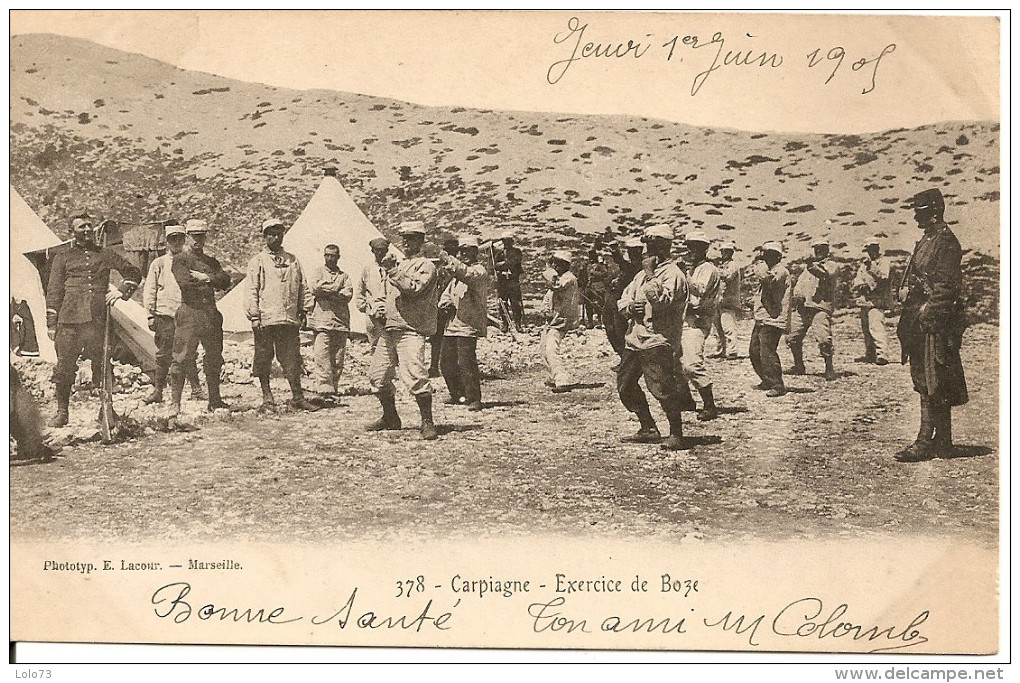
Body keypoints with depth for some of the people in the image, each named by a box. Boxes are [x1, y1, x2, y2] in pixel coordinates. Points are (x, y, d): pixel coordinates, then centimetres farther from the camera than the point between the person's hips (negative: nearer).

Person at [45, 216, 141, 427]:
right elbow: (53, 291, 10)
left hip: (98, 319, 1)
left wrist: (122, 291, 6)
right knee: (64, 367, 1)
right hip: (69, 320, -1)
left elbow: (133, 272, 22)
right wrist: (51, 323, 4)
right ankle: (62, 412, 12)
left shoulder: (105, 254, 15)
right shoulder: (63, 257, 12)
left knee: (102, 366, 0)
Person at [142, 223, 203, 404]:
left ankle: (196, 389, 5)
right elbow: (149, 291, 7)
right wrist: (150, 315, -1)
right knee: (163, 355, 1)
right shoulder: (158, 264, 8)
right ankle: (157, 391, 6)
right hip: (164, 315, -1)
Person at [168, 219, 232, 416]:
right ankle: (175, 403, -7)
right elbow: (184, 282, -14)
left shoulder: (212, 262, 19)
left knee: (214, 359, 10)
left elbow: (225, 281, 4)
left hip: (211, 314, 6)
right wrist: (209, 280, -4)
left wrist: (205, 277, -9)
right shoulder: (179, 260, 3)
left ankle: (214, 400, 19)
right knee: (182, 359, -9)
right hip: (189, 313, -6)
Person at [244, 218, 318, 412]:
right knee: (263, 359, 3)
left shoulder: (293, 260, 16)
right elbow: (251, 290, -1)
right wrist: (254, 315, -9)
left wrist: (305, 308, 10)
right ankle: (267, 397, 11)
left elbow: (303, 287, 19)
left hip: (290, 319, 3)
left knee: (292, 359, 3)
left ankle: (298, 397, 8)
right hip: (265, 320, -3)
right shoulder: (257, 261, 4)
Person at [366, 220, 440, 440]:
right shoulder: (399, 263, 21)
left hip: (411, 329, -9)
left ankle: (427, 422, -14)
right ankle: (390, 418, 27)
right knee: (377, 374, 13)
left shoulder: (425, 265, -3)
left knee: (414, 375, -20)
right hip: (390, 328, 9)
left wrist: (393, 271, -18)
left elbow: (414, 289, -19)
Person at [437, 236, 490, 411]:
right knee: (447, 363, 11)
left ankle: (474, 399, -8)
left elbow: (468, 275, -28)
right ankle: (457, 395, 27)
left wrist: (450, 261, -34)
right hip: (453, 324, 9)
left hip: (468, 325, -9)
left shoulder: (479, 270, -4)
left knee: (466, 362, -14)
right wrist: (446, 303, 1)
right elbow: (447, 294, 25)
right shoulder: (458, 271, 23)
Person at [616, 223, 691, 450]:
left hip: (657, 340, -9)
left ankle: (676, 435, -4)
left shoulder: (673, 274, -8)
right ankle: (648, 429, 24)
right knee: (625, 385, 13)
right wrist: (630, 306, -5)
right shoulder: (643, 273, 19)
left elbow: (660, 301, -24)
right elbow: (623, 300, 18)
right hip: (635, 337, 9)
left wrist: (650, 274, -17)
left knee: (662, 388, -13)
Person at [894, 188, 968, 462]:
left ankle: (926, 443, -8)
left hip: (936, 325, -10)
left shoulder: (945, 242, -12)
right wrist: (909, 320, 19)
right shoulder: (927, 240, 18)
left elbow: (946, 287, -18)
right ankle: (940, 442, 18)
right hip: (922, 321, 10)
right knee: (924, 382, 12)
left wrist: (927, 314, -21)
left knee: (931, 384, -9)